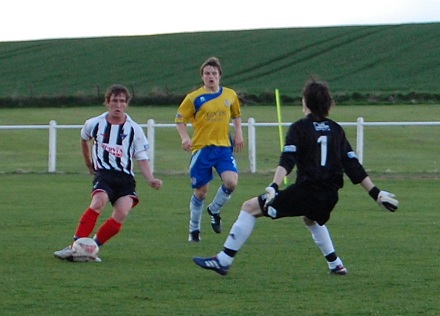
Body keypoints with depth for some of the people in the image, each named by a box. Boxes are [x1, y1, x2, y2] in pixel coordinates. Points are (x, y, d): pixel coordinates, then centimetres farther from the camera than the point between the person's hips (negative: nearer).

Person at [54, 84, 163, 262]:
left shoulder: (134, 129, 4)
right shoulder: (95, 124, 7)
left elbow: (142, 159, 5)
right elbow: (84, 140, 30)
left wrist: (151, 180, -11)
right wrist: (89, 165, 33)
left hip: (125, 177, 1)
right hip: (104, 174, -1)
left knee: (122, 212, -25)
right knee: (99, 202, -31)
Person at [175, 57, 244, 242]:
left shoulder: (230, 95, 6)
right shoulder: (194, 98, -4)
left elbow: (236, 115, 22)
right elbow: (180, 119, 2)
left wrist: (238, 133, 8)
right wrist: (185, 137, -14)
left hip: (224, 147, 2)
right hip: (201, 148, -2)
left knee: (231, 182, -20)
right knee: (200, 192, 2)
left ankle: (214, 210, 10)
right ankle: (194, 229, 22)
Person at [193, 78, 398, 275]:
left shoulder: (299, 128, -2)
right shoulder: (336, 130, 13)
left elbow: (287, 161, -18)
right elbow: (354, 167, 10)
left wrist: (274, 186, -29)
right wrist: (376, 193, 14)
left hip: (306, 191, -6)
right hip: (329, 198, 6)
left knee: (250, 208, 1)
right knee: (311, 219, 41)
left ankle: (224, 260, -5)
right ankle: (335, 264, 37)